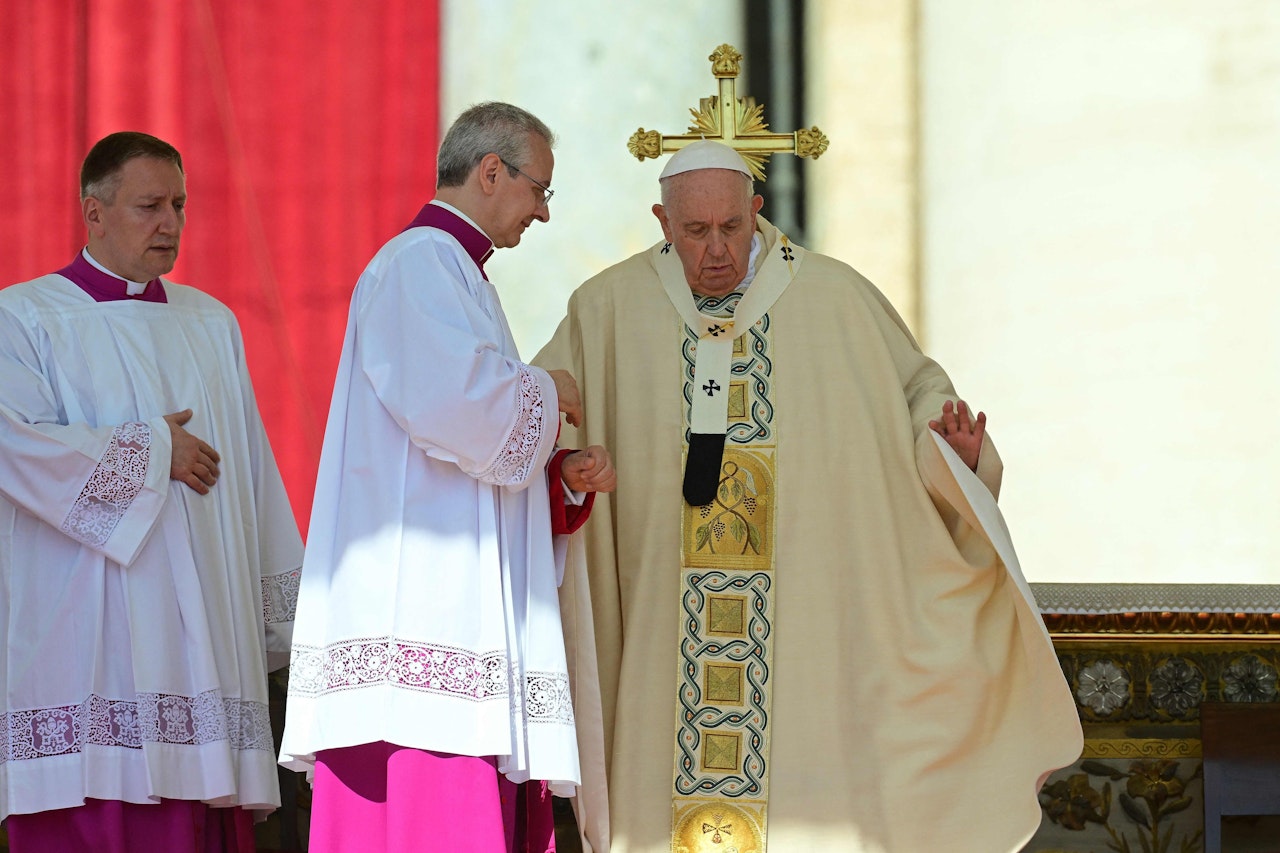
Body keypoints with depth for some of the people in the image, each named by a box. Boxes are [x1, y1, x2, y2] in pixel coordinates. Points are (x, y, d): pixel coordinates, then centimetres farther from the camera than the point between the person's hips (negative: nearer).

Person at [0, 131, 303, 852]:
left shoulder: (212, 324, 19)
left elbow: (253, 471, 20)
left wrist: (283, 605, 14)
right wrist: (152, 452, -8)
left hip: (201, 636, 5)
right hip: (85, 642, -5)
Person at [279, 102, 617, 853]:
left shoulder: (458, 279, 27)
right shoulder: (417, 264, -6)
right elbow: (458, 402, -23)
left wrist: (566, 476, 11)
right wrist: (547, 392, -4)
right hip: (420, 613, -10)